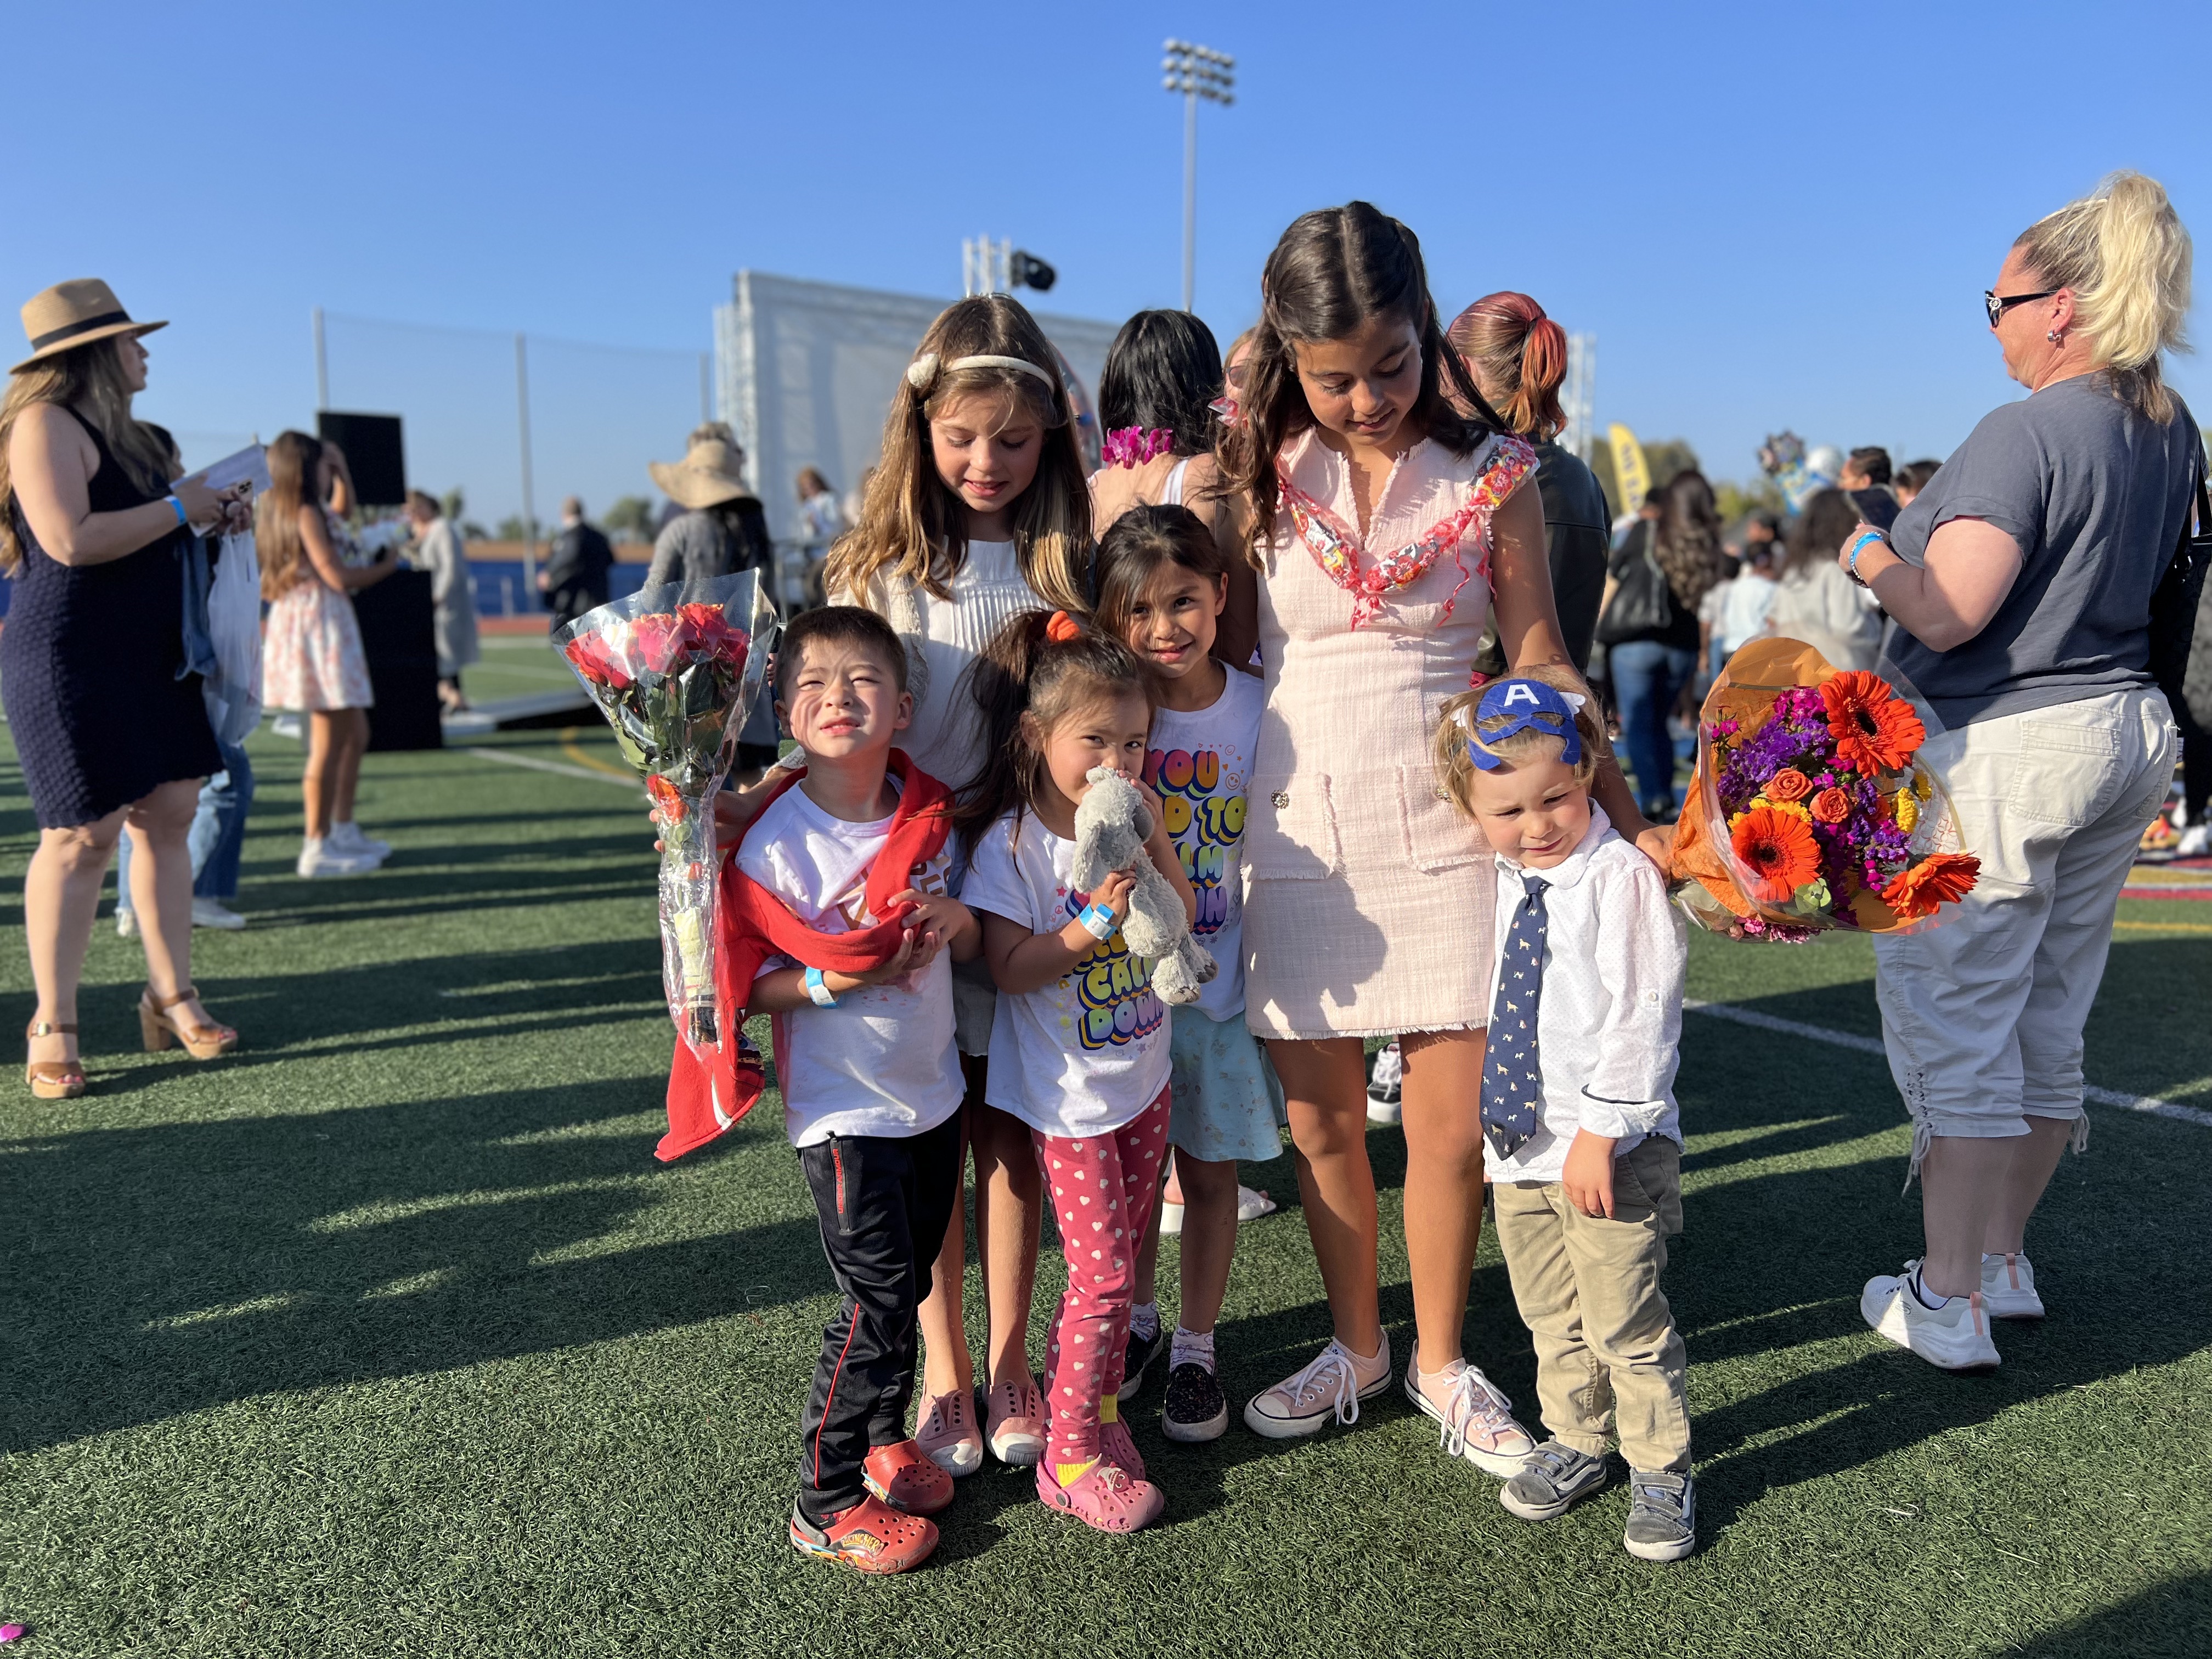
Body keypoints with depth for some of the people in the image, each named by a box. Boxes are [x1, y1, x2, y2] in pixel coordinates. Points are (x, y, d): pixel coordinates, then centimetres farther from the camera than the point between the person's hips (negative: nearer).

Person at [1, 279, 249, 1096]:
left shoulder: (114, 427, 17)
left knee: (169, 813, 6)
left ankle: (171, 997, 15)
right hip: (71, 662, -9)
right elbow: (72, 541, -25)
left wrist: (208, 512, 13)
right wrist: (178, 507, -15)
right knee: (82, 836, -7)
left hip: (150, 659, 9)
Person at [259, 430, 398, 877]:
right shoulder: (307, 514, -12)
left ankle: (343, 832, 24)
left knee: (355, 734, 17)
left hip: (328, 627, 10)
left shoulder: (285, 512, 16)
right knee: (329, 742, -6)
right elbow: (339, 578, -17)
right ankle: (317, 848, -2)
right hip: (317, 625, -10)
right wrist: (387, 565, -3)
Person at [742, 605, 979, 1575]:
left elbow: (970, 948, 8)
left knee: (909, 1280, 18)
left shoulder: (927, 812, 0)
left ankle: (883, 1438, 40)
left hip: (933, 1094, 6)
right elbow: (750, 989, -15)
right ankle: (827, 1504, 16)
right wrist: (836, 977, -31)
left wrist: (956, 920, -14)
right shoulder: (776, 843, -18)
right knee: (877, 1298, -2)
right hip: (845, 1110, -6)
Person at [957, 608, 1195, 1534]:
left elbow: (1182, 925, 0)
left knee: (1118, 1264, 15)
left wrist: (1158, 843, -13)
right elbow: (1009, 969, -17)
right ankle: (1069, 1458, 13)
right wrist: (1092, 925, -29)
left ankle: (1094, 1402, 35)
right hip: (1068, 1095, -6)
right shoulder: (1011, 844, -15)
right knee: (1102, 1274, -3)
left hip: (1143, 1078, 6)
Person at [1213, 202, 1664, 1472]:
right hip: (1300, 828, 1)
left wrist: (1630, 820, 1)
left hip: (1449, 823, -1)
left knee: (1455, 1122, 3)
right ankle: (1356, 1346, 33)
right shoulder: (1256, 471, 2)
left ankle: (1442, 1361, 27)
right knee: (1321, 1117, 9)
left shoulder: (1492, 471, 0)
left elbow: (1540, 657, 3)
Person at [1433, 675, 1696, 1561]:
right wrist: (1486, 1118, 16)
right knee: (1549, 1316, 19)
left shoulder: (1622, 876, -17)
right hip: (1516, 1145, 6)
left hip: (1609, 1149, -6)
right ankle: (1574, 1445, 39)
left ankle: (1660, 1473, 25)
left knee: (1625, 1321, 5)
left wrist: (1600, 1132, -19)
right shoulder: (1495, 886, 4)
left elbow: (1643, 1016, -19)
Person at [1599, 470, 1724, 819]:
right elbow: (1701, 598, 5)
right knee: (1658, 723, 16)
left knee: (1637, 724, -2)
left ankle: (1653, 797, -11)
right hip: (1683, 646, 4)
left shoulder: (1646, 531, -3)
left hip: (1635, 642, -4)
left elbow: (1613, 579, 3)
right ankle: (1666, 795, 14)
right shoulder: (1708, 544, 7)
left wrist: (1599, 622, 12)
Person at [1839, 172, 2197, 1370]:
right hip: (2129, 732, 9)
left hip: (2004, 747, -9)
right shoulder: (2172, 430, 9)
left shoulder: (2027, 431, -19)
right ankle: (2002, 1260, 31)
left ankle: (1948, 1305, 9)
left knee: (1956, 1024, 1)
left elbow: (1943, 613, -25)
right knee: (2048, 1024, 17)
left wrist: (1868, 552, -5)